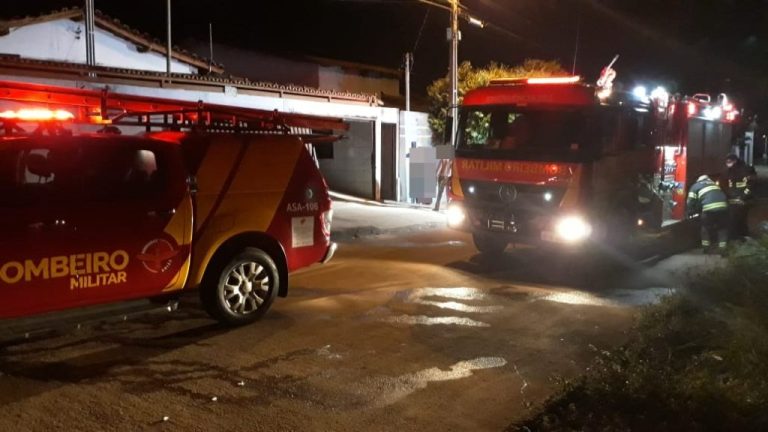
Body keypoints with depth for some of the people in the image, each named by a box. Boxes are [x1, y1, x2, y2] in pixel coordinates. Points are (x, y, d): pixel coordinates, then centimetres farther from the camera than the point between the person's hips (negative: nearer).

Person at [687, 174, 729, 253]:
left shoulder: (695, 186, 21)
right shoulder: (714, 184, 34)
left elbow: (691, 201, 15)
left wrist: (690, 213, 27)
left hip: (709, 208, -3)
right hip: (723, 206, 3)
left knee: (706, 228, 18)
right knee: (722, 227, 18)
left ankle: (706, 247, 20)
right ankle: (722, 248, 12)